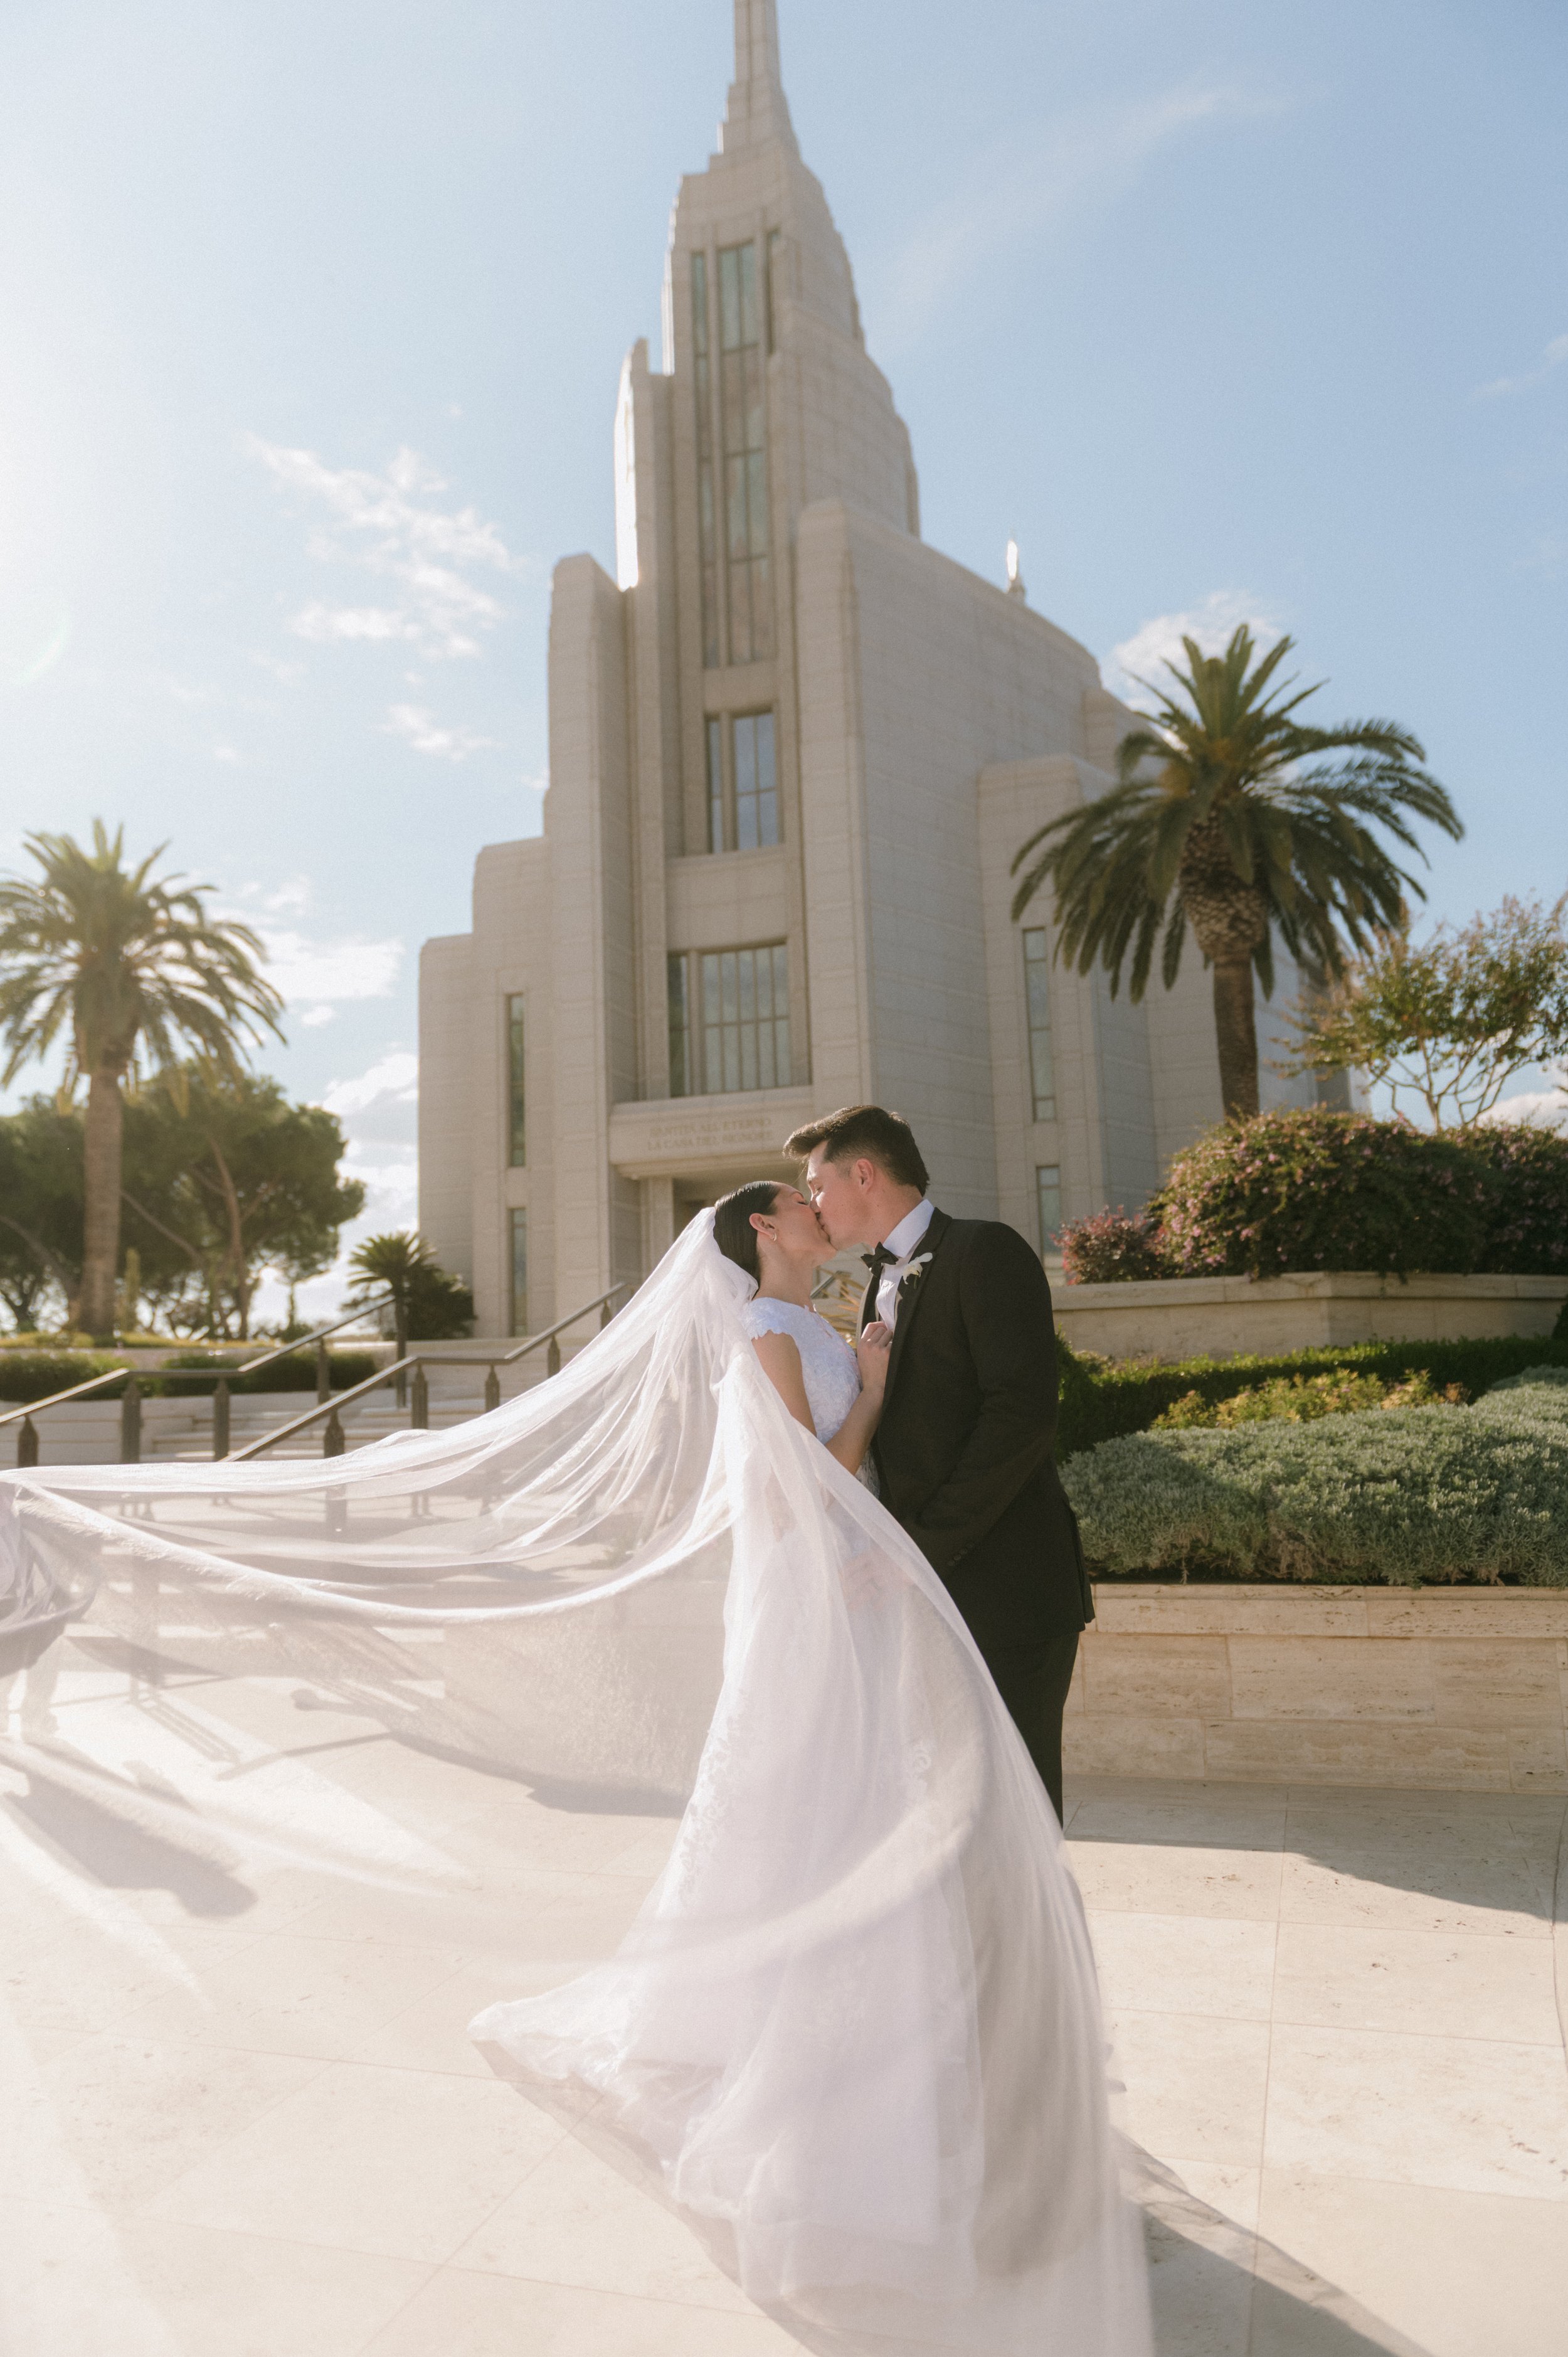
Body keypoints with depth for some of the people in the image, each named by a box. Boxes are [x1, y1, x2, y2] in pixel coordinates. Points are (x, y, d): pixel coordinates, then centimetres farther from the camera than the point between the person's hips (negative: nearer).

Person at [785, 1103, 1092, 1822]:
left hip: (1004, 1589, -8)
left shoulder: (984, 1252, -9)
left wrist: (926, 1546, -18)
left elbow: (1022, 1412, -19)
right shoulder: (883, 1283, 18)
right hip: (926, 1592, 8)